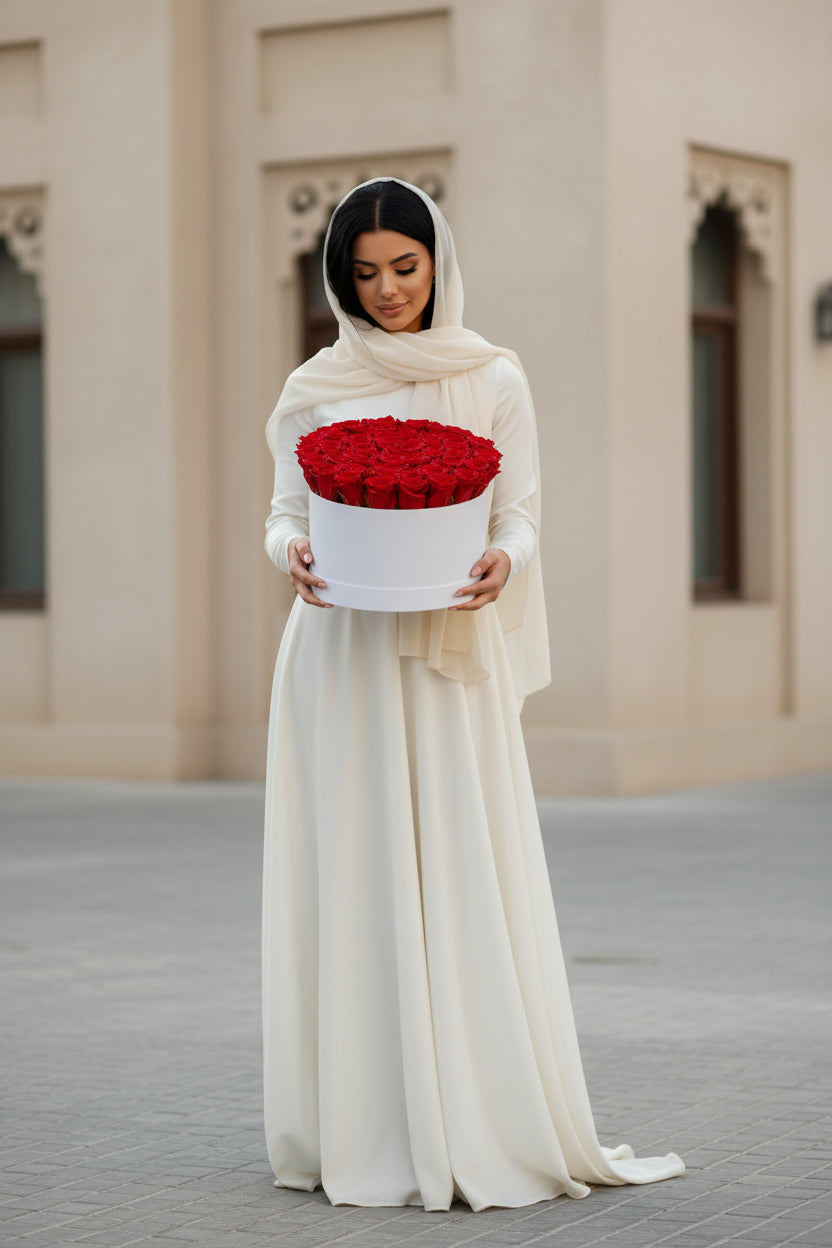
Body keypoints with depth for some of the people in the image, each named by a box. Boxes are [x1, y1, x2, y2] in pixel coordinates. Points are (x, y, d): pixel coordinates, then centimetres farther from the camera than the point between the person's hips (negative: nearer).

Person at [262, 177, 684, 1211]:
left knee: (463, 878, -6)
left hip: (451, 658, -1)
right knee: (353, 880, 0)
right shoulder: (314, 389, 10)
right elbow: (285, 510, 11)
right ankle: (367, 1128, 5)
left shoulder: (493, 379, 7)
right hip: (342, 654, 1)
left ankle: (482, 1124, -1)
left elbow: (520, 513, 5)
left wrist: (503, 561, -17)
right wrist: (292, 553, -12)